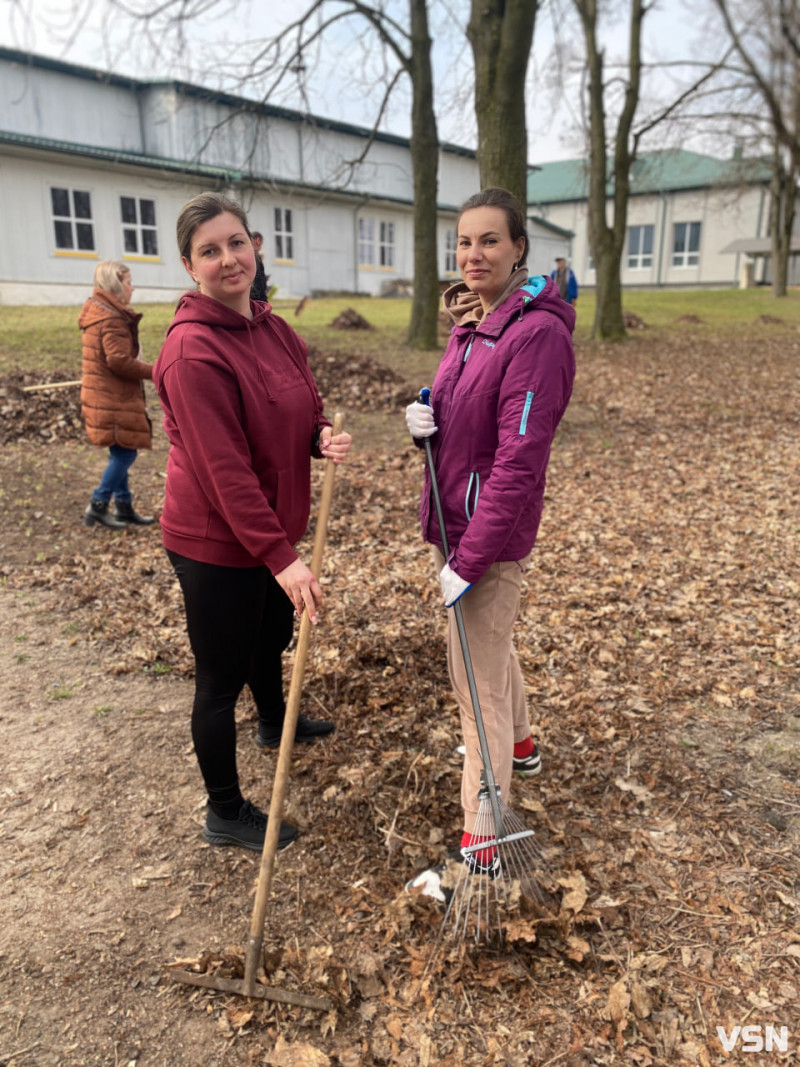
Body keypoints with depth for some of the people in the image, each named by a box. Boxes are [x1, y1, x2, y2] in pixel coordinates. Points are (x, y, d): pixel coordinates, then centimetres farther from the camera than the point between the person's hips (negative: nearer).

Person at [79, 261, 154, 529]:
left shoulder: (98, 312, 15)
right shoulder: (112, 319, -17)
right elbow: (120, 361, -24)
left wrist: (139, 365, 9)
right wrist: (153, 371, -13)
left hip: (107, 396, 10)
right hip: (114, 399, -10)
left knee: (121, 453, 14)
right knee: (125, 453, -4)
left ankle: (124, 507, 21)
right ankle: (98, 505, 2)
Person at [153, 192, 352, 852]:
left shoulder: (275, 330, 3)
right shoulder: (194, 351, -23)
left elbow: (303, 413, 13)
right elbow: (225, 469, -27)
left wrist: (324, 439, -11)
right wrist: (281, 557, -28)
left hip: (273, 528, 9)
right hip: (215, 543, -8)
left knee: (272, 640, 29)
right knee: (223, 677, 7)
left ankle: (275, 725, 59)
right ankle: (225, 814, 28)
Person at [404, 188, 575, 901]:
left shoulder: (538, 333, -20)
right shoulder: (468, 326, 7)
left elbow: (518, 461, -24)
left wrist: (469, 561, -24)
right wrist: (427, 423, -7)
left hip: (493, 533, -9)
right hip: (453, 516, 9)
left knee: (476, 677, -1)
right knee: (491, 644, 26)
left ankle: (482, 845, 15)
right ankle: (520, 745, 52)